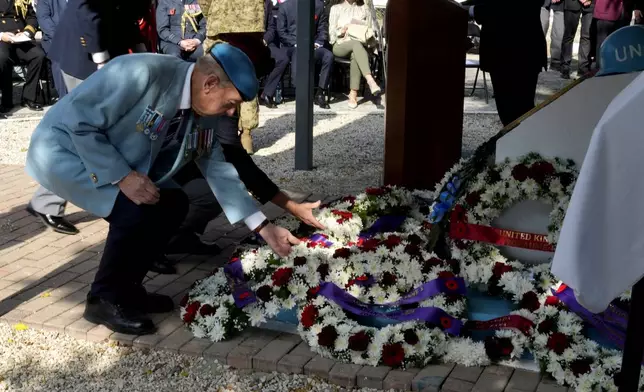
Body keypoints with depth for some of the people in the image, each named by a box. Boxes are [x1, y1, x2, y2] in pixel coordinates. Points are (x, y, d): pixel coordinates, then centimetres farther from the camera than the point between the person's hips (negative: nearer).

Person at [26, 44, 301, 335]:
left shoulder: (200, 115, -5)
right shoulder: (141, 73, -30)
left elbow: (219, 171, 3)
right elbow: (79, 121, -28)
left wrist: (264, 228, 1)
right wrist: (123, 177, -29)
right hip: (64, 150, -8)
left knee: (173, 203, 0)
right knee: (138, 210, -24)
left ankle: (126, 289, 13)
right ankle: (104, 299, -4)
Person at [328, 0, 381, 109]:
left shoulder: (364, 9, 20)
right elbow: (332, 32, 10)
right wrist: (341, 31, -10)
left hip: (360, 45, 1)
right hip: (340, 45, -1)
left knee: (355, 54, -37)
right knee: (356, 44, -37)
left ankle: (353, 94, -44)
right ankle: (371, 81, -54)